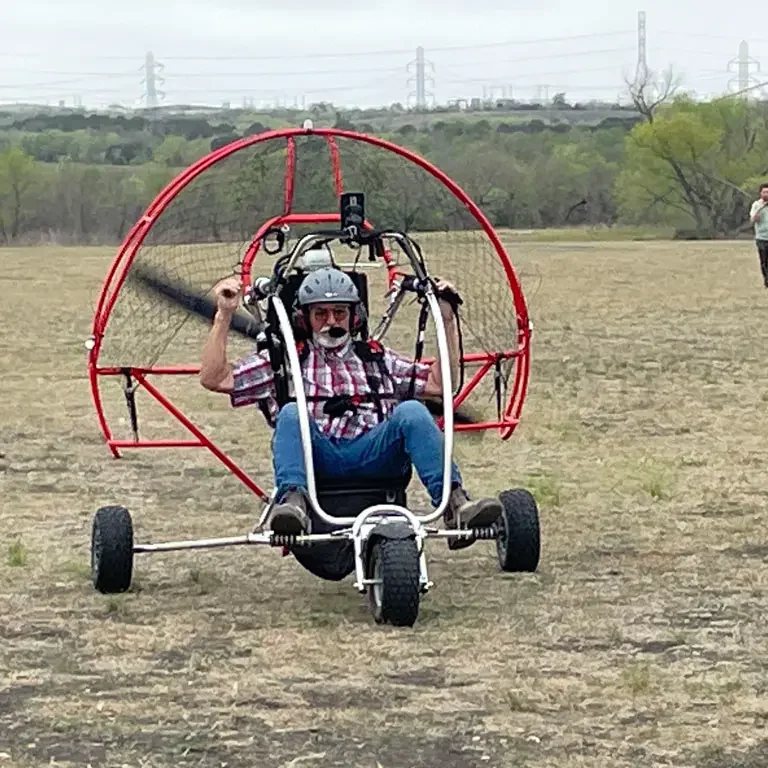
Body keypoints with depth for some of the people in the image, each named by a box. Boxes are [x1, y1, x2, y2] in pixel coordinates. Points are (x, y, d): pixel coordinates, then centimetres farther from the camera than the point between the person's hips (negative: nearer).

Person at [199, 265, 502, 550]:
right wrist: (224, 315, 9)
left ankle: (454, 502, -41)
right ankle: (293, 502, -52)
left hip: (373, 454, 1)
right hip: (317, 459, -1)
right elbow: (213, 378, 15)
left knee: (411, 410, -25)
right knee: (291, 413, -30)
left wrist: (448, 320, 17)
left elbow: (439, 383, 24)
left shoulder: (377, 359, 31)